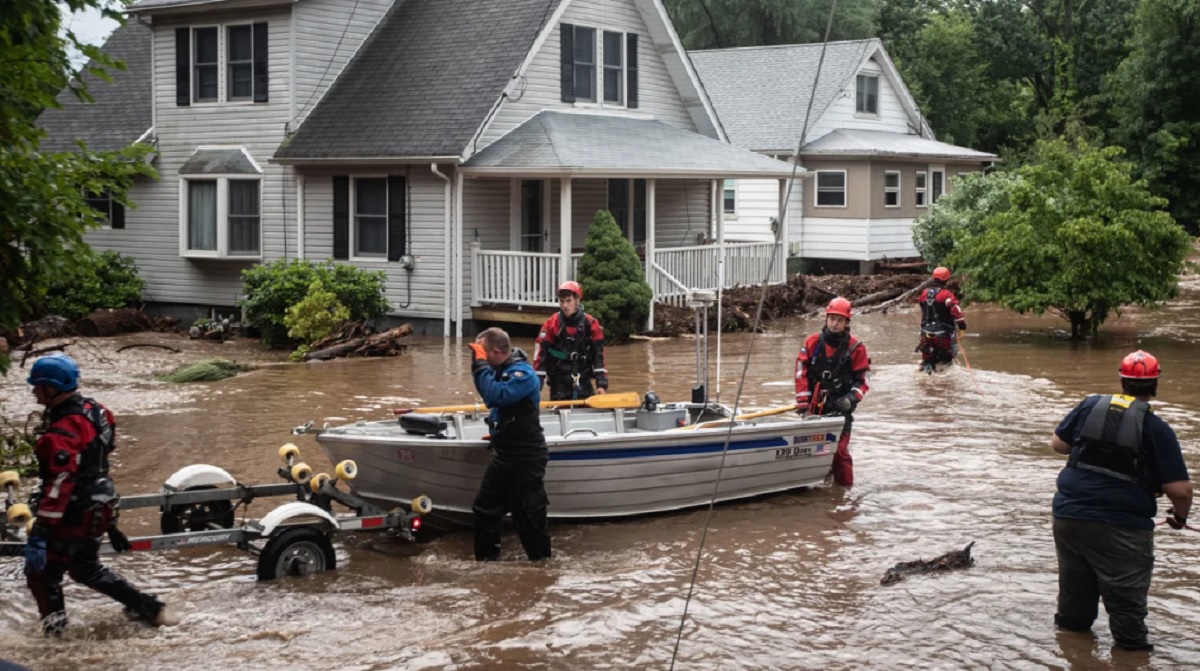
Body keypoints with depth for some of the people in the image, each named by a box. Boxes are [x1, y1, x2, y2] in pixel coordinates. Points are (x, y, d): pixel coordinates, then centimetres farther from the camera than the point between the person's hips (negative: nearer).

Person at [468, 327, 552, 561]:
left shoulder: (523, 373, -21)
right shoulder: (501, 370, 6)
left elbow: (496, 396, -35)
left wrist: (481, 364, -28)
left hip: (526, 459, -9)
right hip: (503, 454, 9)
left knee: (530, 515, 0)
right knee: (485, 508, 16)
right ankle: (486, 558, 28)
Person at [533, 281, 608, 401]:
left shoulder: (590, 324, -1)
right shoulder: (551, 324, -4)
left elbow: (598, 354, 0)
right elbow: (541, 353, -6)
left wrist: (602, 383, -7)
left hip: (583, 383, 1)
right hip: (559, 384, -1)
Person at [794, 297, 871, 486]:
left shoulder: (855, 348, -4)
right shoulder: (812, 342, 1)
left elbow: (862, 380, 0)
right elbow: (801, 374, -1)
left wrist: (851, 399, -16)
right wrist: (802, 404, -6)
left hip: (840, 409, -3)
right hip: (814, 407, 3)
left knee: (840, 450, -12)